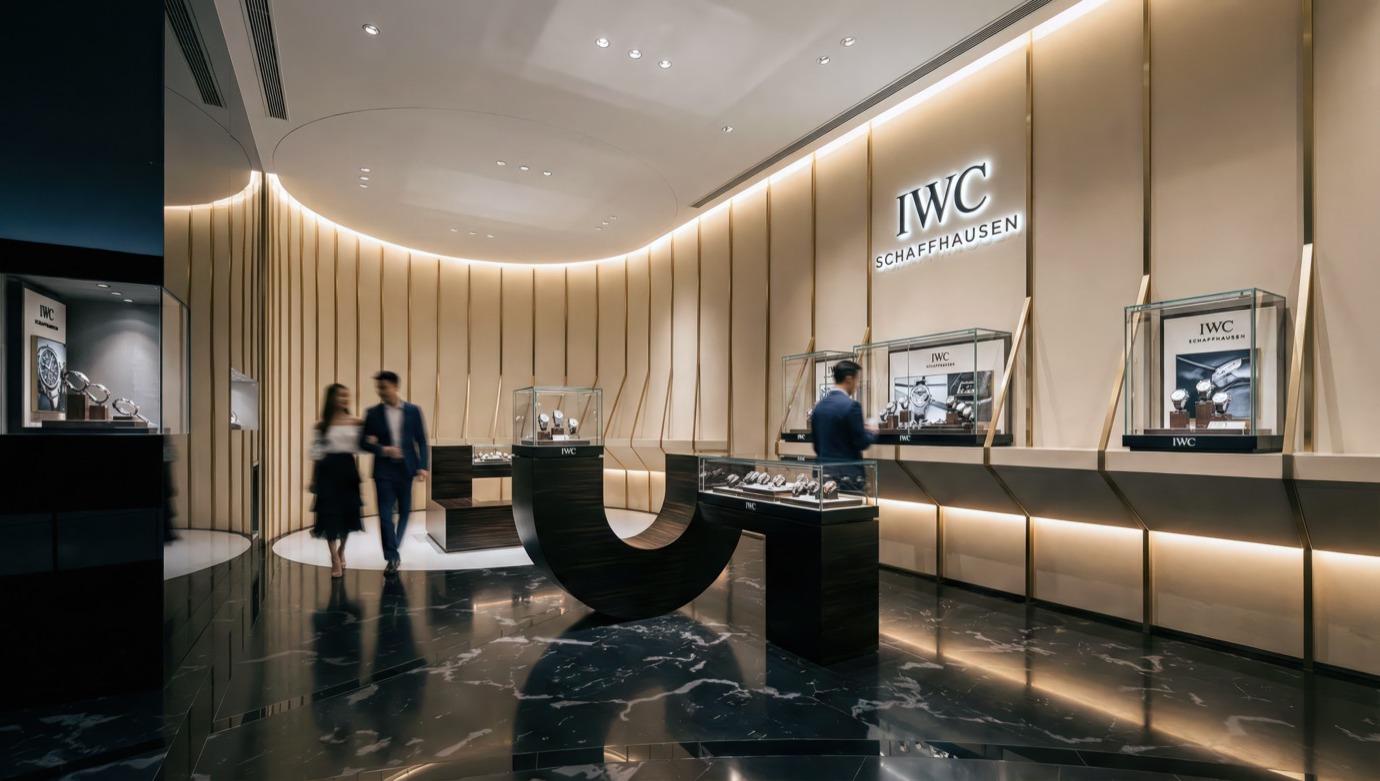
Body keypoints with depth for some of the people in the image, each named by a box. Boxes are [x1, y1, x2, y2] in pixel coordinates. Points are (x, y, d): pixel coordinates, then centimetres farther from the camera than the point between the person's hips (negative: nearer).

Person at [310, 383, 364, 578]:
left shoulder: (355, 422, 3)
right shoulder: (322, 425, 0)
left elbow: (358, 448, 4)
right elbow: (316, 452, 2)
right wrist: (313, 480, 1)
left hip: (348, 469, 2)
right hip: (328, 470, -2)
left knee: (348, 510, 9)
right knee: (329, 512, -3)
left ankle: (341, 550, 35)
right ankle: (335, 560, 6)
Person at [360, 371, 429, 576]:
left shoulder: (413, 410, 1)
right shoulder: (373, 413, 1)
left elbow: (421, 440, 2)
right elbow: (364, 441, 3)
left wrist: (422, 466, -6)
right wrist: (383, 449, -15)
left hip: (406, 468, 1)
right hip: (384, 470, -1)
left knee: (404, 512, 11)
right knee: (385, 514, -4)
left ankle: (393, 550, 32)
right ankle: (392, 557, 3)